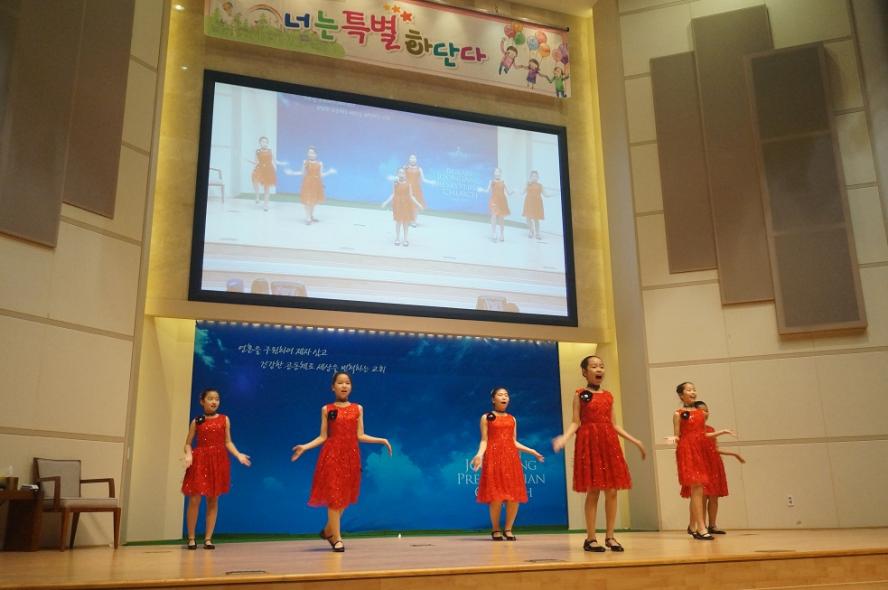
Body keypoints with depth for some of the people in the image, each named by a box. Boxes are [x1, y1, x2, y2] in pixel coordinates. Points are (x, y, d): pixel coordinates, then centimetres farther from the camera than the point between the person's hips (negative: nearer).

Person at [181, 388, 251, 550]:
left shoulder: (224, 419, 8)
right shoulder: (197, 421, 5)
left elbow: (228, 442, 9)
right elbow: (188, 443, 5)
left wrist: (238, 455, -6)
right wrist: (188, 455, -15)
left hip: (218, 462, 2)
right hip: (200, 461, -1)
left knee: (213, 501, 4)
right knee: (194, 500, -5)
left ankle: (208, 539, 11)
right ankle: (191, 539, 8)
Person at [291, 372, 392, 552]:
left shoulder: (358, 409, 8)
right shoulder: (327, 409, 3)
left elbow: (360, 436, 8)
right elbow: (323, 437, 2)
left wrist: (381, 440, 1)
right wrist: (305, 447, -11)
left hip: (350, 456, 3)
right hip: (332, 456, -2)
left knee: (344, 496, 8)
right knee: (333, 496, -5)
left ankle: (328, 530, 27)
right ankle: (337, 539, 3)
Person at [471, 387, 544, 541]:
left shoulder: (512, 419, 17)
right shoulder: (486, 417, 5)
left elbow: (514, 442, 18)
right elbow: (484, 441, 0)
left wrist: (531, 451, 11)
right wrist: (479, 454, -18)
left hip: (511, 458, 4)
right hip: (494, 458, -4)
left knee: (514, 496, -2)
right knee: (496, 496, -8)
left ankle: (508, 529, 12)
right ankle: (496, 529, 8)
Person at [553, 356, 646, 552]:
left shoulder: (609, 396, 14)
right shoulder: (580, 395, 1)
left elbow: (614, 425, 17)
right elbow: (575, 422, -5)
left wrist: (635, 441, 16)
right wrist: (564, 438, -23)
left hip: (609, 442, 5)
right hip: (589, 442, -5)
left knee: (612, 491, 2)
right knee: (593, 491, -5)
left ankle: (610, 536, 12)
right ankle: (590, 538, 4)